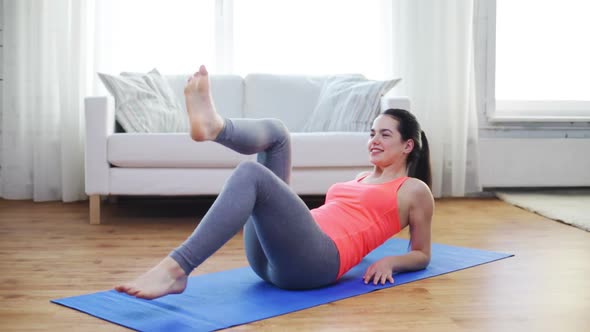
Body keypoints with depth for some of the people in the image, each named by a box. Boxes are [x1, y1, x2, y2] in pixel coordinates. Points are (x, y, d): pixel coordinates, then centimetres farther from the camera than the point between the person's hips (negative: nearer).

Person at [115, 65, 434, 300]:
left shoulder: (415, 189, 17)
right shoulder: (361, 179, 35)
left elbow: (422, 254, 18)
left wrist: (389, 262, -1)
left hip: (316, 260, -7)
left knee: (251, 173, -31)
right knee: (274, 131, 1)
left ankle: (175, 270, -40)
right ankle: (213, 126, -32)